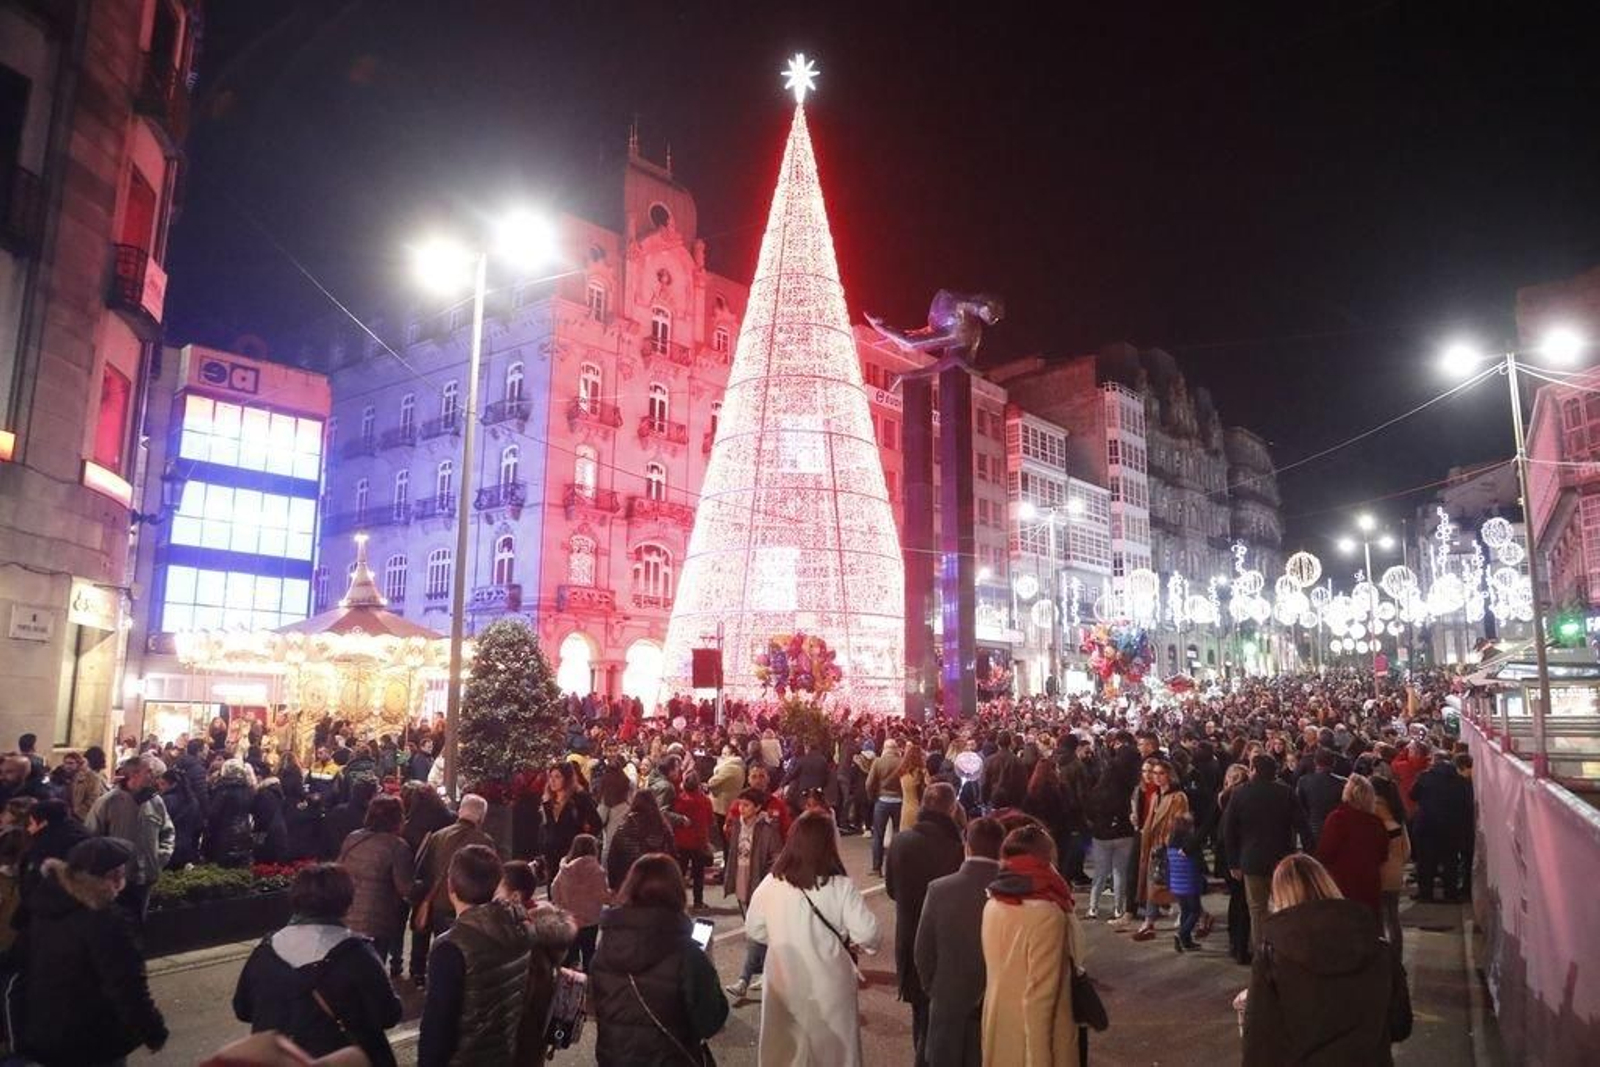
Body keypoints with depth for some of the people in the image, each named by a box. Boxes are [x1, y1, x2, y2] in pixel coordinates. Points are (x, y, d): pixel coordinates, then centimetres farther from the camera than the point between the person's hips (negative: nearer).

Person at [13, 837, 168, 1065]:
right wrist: (154, 1033, -14)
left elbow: (20, 958, 14)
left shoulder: (45, 901, 0)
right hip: (88, 1041, -8)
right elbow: (127, 986, -25)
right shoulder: (104, 921, -27)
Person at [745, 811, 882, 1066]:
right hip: (829, 985, -2)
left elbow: (753, 930, 1)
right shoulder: (840, 886, -19)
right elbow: (868, 935, -20)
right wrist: (848, 939, 1)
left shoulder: (770, 884, -11)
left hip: (784, 983, 2)